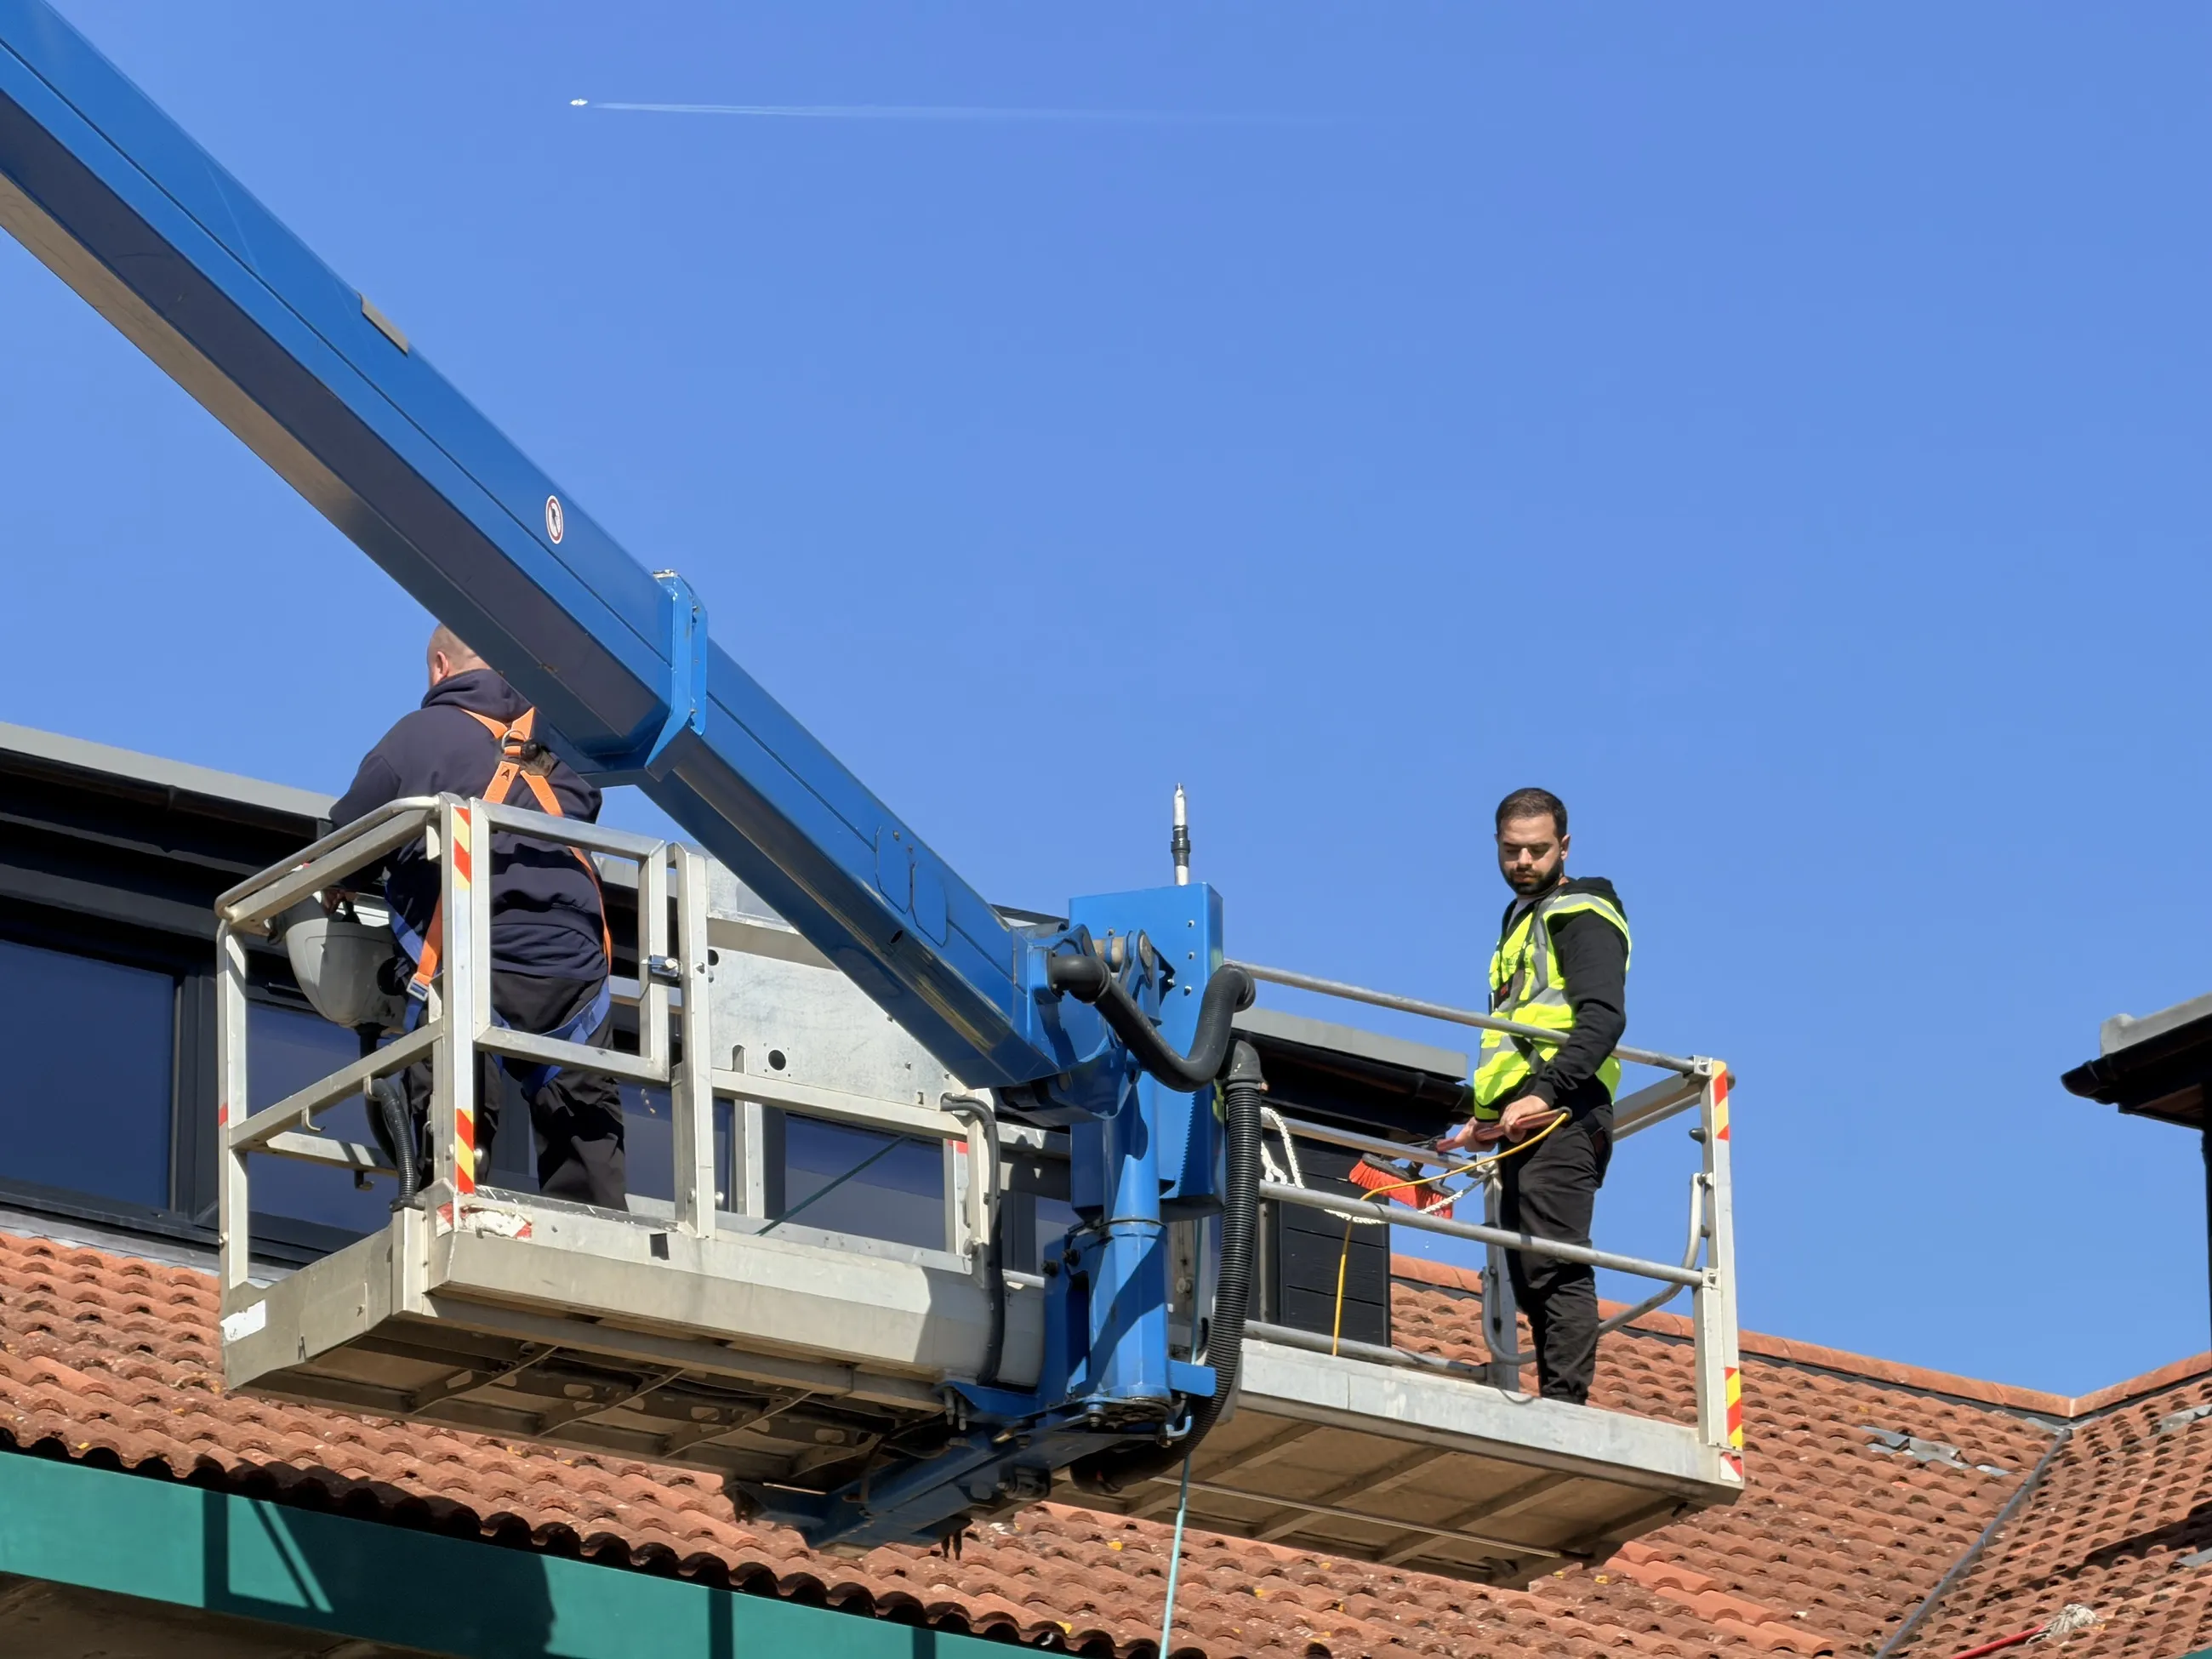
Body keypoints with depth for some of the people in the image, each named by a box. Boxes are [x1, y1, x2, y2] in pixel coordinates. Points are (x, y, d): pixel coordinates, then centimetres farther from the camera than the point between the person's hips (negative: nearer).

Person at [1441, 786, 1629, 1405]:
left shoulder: (1581, 916, -1)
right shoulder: (1521, 923, 28)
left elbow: (1603, 1017, -16)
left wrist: (1544, 1094, -25)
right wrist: (1487, 1117, 24)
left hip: (1559, 1117, -10)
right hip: (1524, 1123, 10)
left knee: (1555, 1266, -17)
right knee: (1532, 1277, 6)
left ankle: (1565, 1402, -22)